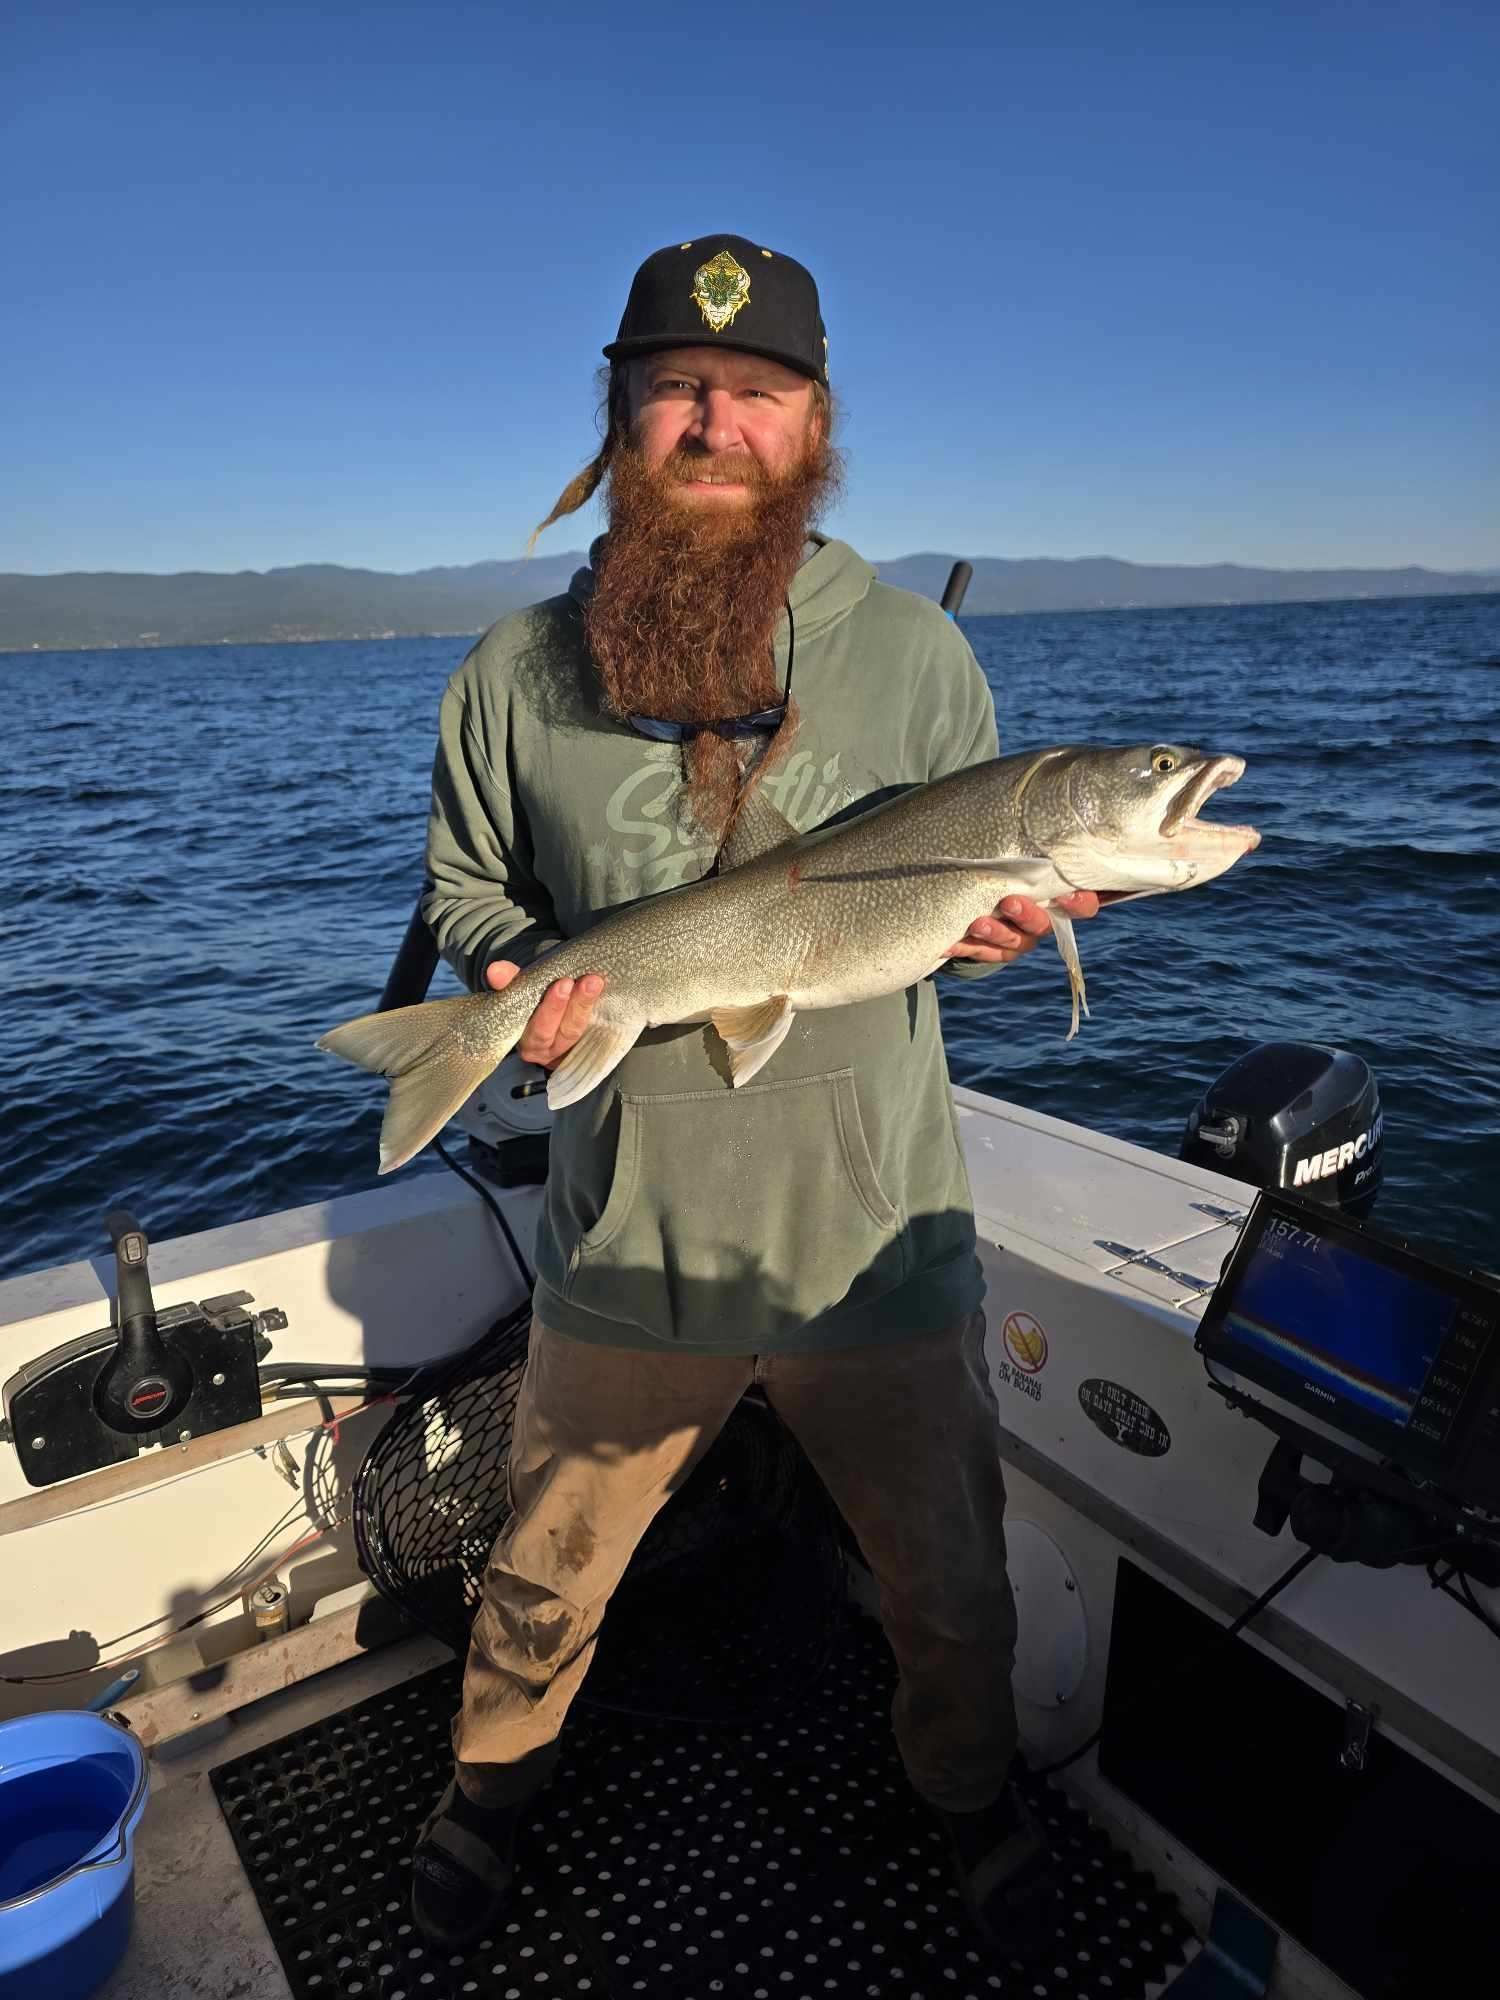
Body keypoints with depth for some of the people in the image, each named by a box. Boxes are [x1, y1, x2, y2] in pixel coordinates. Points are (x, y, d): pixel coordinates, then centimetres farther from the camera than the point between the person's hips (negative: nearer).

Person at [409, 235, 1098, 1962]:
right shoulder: (517, 673, -2)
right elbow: (464, 889, 9)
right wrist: (517, 978, -12)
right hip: (627, 1242, 1)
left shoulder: (917, 654, -2)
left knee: (952, 1599, 21)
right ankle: (491, 1786, 56)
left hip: (879, 1243, 1)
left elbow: (975, 889, 6)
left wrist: (992, 926, -17)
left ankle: (972, 1804, 55)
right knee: (545, 1577, 23)